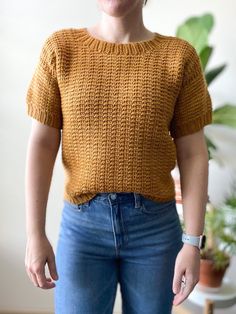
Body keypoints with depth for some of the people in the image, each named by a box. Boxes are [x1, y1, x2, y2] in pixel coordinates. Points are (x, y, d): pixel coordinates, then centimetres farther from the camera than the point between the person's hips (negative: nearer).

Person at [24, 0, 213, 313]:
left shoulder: (179, 55, -3)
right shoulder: (61, 48, -1)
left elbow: (193, 155, -3)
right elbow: (42, 145, -3)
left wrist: (193, 242, -6)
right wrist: (35, 234, -6)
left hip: (156, 225, 1)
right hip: (82, 223, 0)